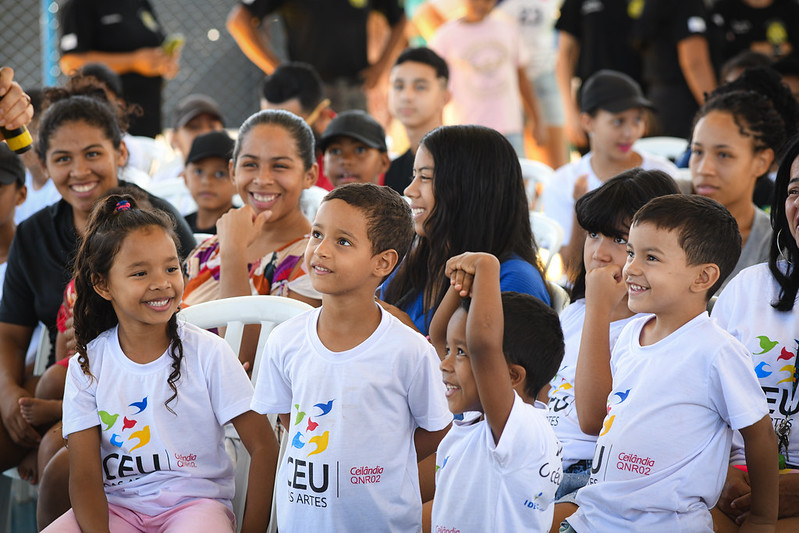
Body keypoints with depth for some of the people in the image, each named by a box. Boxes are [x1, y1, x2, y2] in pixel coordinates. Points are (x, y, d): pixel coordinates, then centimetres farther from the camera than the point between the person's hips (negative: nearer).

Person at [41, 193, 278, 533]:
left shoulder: (208, 353, -3)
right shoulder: (87, 367, 2)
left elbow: (263, 447, -3)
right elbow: (84, 475, -3)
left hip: (194, 500, -3)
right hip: (117, 504, 3)